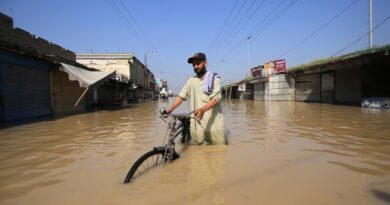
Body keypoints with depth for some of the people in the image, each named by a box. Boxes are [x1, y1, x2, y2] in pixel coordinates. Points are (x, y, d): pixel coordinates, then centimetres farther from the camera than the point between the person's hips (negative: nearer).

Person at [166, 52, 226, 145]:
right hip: (197, 125, 3)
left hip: (214, 124, -3)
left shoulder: (214, 78, 0)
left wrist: (203, 109, -29)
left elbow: (217, 97, -13)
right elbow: (181, 96, 9)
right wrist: (170, 109, -6)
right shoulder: (191, 81, 12)